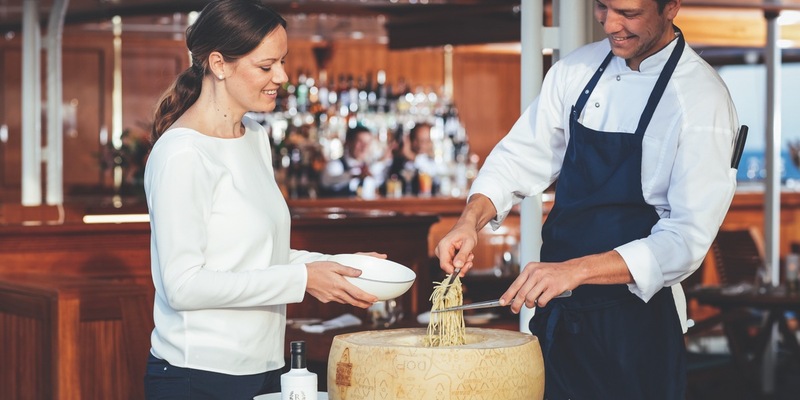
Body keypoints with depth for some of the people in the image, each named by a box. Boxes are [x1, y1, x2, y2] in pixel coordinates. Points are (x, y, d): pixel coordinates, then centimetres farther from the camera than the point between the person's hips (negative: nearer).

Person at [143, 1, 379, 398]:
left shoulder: (255, 136, 11)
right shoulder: (181, 155, -16)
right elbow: (183, 286, -20)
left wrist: (330, 265, 2)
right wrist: (301, 279, -18)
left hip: (262, 367, 8)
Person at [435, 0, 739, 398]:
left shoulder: (702, 99, -15)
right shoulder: (577, 69, 3)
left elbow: (686, 238, -21)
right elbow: (522, 156, 5)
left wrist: (574, 270, -31)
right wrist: (470, 220, -14)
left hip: (634, 322, -5)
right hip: (556, 310, 5)